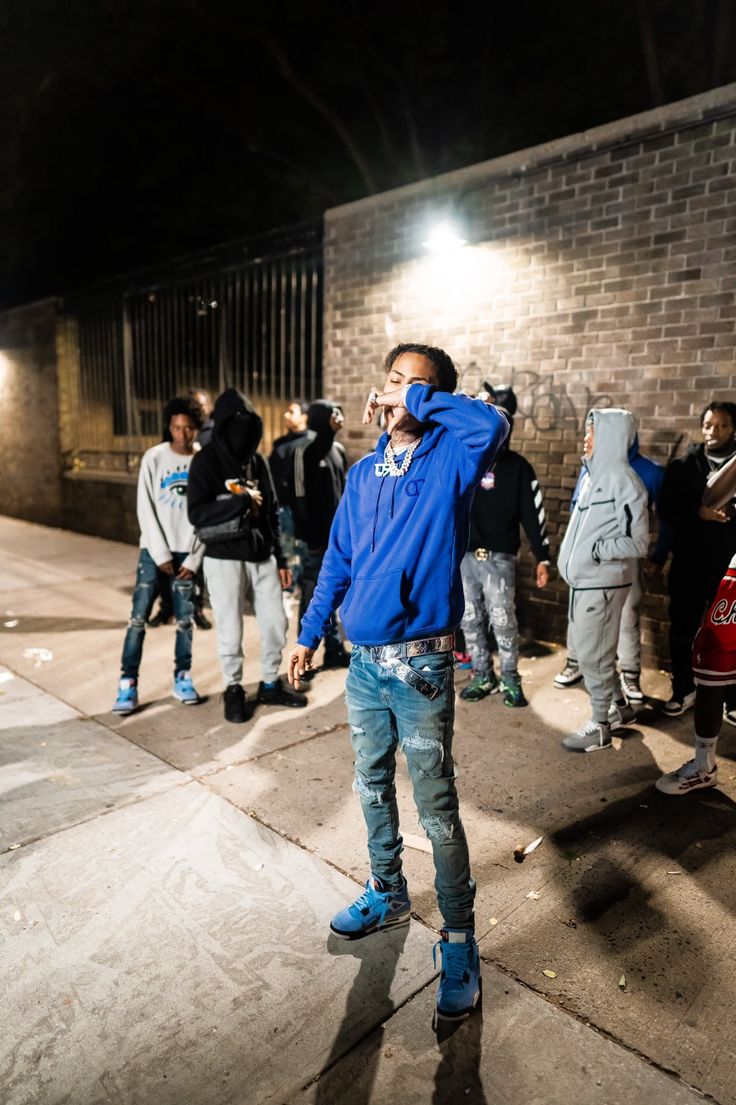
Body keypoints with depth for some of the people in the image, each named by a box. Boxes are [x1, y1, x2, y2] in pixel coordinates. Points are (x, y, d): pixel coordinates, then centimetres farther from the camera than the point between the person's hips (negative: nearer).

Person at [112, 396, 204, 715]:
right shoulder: (154, 457, -3)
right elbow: (146, 509, -4)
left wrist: (194, 559, -5)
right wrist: (160, 554, -8)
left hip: (187, 551, 1)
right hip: (154, 549, 0)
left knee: (185, 618, 4)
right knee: (138, 617, -4)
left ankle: (182, 678, 17)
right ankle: (128, 683, 3)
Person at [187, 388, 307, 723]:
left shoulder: (257, 461, 9)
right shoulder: (206, 461, -6)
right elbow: (197, 514, -15)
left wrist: (280, 558, 12)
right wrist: (241, 501, -19)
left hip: (262, 556, 5)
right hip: (224, 558, -5)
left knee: (275, 622, 8)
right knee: (230, 629, 4)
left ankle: (270, 684, 26)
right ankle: (233, 690, 23)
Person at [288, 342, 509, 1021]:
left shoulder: (449, 461, -9)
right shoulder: (363, 473, 8)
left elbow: (492, 426, -32)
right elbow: (338, 561, 14)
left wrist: (420, 399, -20)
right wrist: (310, 634, 15)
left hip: (421, 667, -6)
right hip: (364, 663, 6)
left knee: (437, 809, 5)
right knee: (373, 790, 21)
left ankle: (459, 939, 26)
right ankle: (388, 896, 44)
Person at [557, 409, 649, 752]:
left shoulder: (623, 479, -16)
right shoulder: (594, 473, 8)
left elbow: (636, 541, -18)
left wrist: (596, 550, -17)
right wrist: (572, 558, 6)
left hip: (602, 583, -8)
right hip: (585, 580, 8)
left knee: (593, 655, 2)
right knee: (595, 651, 19)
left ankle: (600, 726, 17)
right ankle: (618, 706, 37)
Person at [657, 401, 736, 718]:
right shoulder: (683, 466, 5)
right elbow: (665, 509, -1)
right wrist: (699, 512, -17)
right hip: (688, 563, 1)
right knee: (683, 629, 10)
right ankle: (683, 690, 27)